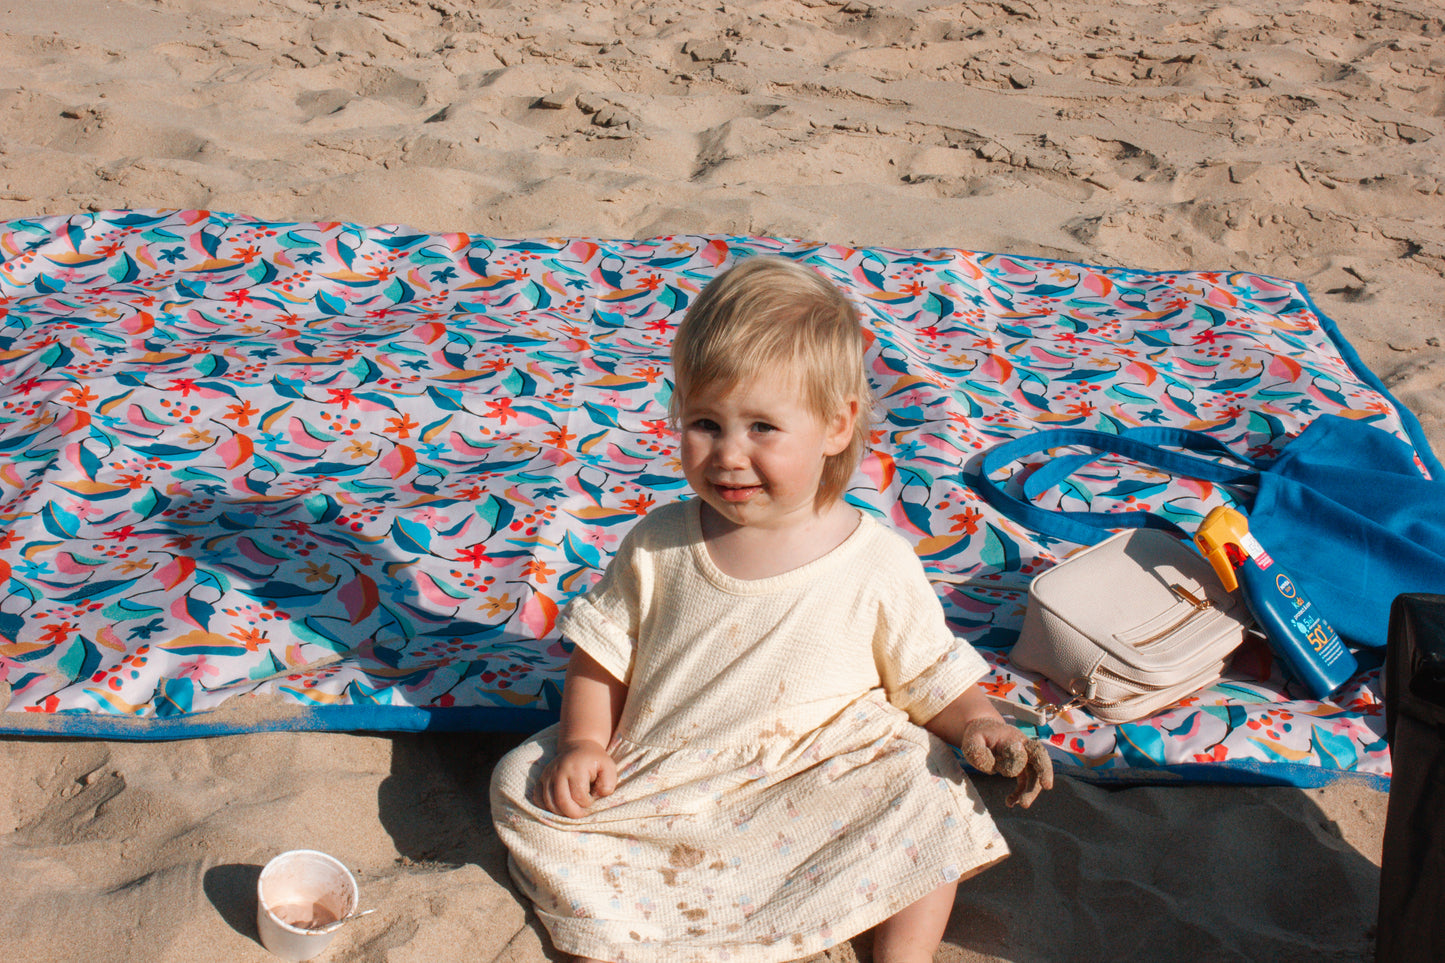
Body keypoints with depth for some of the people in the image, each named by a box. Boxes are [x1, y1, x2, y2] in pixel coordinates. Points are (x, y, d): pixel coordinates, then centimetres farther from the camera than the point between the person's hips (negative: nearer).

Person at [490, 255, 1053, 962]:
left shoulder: (879, 565, -12)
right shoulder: (659, 545, -7)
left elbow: (929, 673, 0)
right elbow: (602, 650, 5)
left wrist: (977, 723, -18)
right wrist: (584, 742, -8)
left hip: (817, 791, -2)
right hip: (659, 784, 2)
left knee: (929, 797, -22)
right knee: (523, 783, -9)